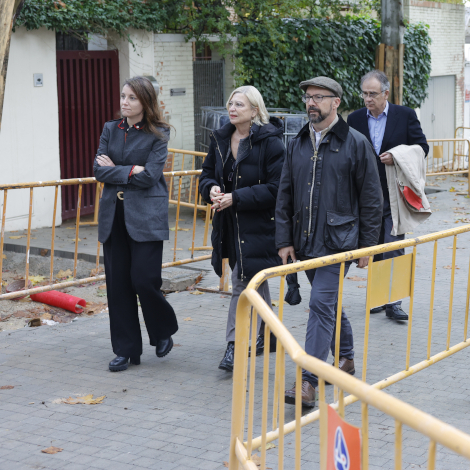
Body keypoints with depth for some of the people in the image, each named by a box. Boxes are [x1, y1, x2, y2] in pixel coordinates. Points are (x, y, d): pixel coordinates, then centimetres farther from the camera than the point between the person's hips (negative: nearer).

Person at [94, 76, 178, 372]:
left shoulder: (158, 134, -3)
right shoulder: (111, 129, 11)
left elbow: (149, 176, -13)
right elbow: (99, 170, 2)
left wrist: (115, 169, -5)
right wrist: (131, 171, -9)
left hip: (146, 217, -4)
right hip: (114, 215, 5)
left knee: (144, 279, -9)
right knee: (118, 284, 4)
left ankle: (164, 332, 20)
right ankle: (126, 350, 14)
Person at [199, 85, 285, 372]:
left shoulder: (270, 142, -14)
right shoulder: (220, 139, 8)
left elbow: (275, 188, -18)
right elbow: (208, 174, 16)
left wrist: (236, 198, -21)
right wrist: (211, 189, -8)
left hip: (258, 225, -7)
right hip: (230, 224, 7)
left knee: (243, 282, -9)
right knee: (257, 281, 19)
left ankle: (235, 346, -4)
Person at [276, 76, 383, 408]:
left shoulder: (356, 143, -4)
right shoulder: (297, 144, 10)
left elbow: (371, 198, -3)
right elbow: (285, 194, 12)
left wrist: (367, 244, -5)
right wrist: (285, 239, 6)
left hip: (338, 240, -6)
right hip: (306, 241, 6)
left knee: (322, 304, -13)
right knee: (329, 303, 17)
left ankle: (309, 382, -14)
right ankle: (346, 359, 36)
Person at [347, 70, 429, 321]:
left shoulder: (405, 115, -1)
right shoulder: (355, 119, 6)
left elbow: (422, 147, 3)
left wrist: (397, 157, -15)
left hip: (395, 194, -3)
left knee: (393, 249, -7)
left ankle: (393, 301, -2)